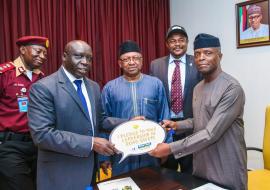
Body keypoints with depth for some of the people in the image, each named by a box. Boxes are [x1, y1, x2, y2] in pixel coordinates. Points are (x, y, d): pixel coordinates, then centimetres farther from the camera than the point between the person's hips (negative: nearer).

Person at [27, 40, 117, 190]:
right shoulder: (43, 88, -16)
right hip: (60, 174, -6)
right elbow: (42, 134, -23)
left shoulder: (93, 87, 7)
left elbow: (98, 120, 10)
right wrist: (91, 143, -25)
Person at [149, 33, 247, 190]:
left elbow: (211, 133, -27)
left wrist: (171, 148, -26)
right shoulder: (198, 88, 6)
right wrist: (177, 125, 0)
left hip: (226, 171, -7)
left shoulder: (232, 88, -21)